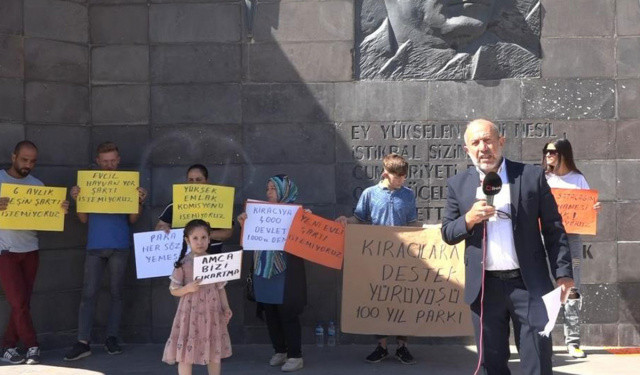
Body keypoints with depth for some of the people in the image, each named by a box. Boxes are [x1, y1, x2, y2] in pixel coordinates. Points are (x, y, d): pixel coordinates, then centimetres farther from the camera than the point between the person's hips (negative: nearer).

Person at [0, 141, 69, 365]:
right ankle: (32, 347, 2)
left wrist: (61, 211, -13)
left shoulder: (37, 185, 10)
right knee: (19, 302, -8)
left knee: (23, 303, 5)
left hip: (30, 250, 4)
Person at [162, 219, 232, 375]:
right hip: (191, 312, -3)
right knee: (186, 354, -1)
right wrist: (188, 288, -21)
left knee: (214, 353, 11)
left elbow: (220, 288, 8)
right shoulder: (183, 264, -7)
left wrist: (226, 308, 0)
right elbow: (173, 290, -3)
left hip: (212, 311, 3)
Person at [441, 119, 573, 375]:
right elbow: (448, 233, 7)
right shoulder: (458, 185, 6)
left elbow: (553, 228, 3)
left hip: (528, 284, -2)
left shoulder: (532, 176, 1)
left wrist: (562, 272, -3)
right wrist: (469, 219, -13)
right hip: (485, 287, 2)